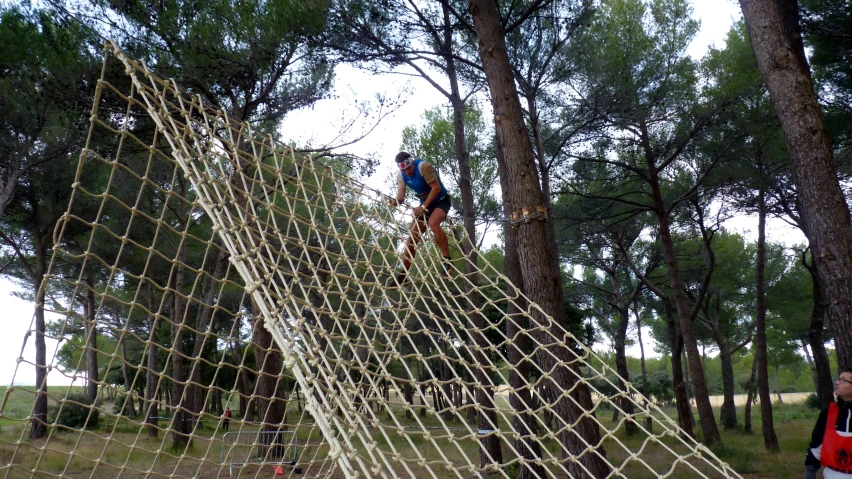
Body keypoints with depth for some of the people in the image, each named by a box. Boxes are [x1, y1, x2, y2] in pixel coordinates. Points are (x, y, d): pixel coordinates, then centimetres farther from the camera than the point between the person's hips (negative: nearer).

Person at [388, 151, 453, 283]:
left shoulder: (423, 166, -25)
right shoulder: (401, 176, -6)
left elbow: (436, 188, -26)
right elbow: (401, 196, -10)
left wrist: (424, 207, -28)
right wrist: (395, 201, -33)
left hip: (441, 200, -6)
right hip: (425, 204, 7)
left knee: (433, 223, -36)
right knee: (413, 236, 1)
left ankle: (447, 262, -27)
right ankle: (403, 275, 8)